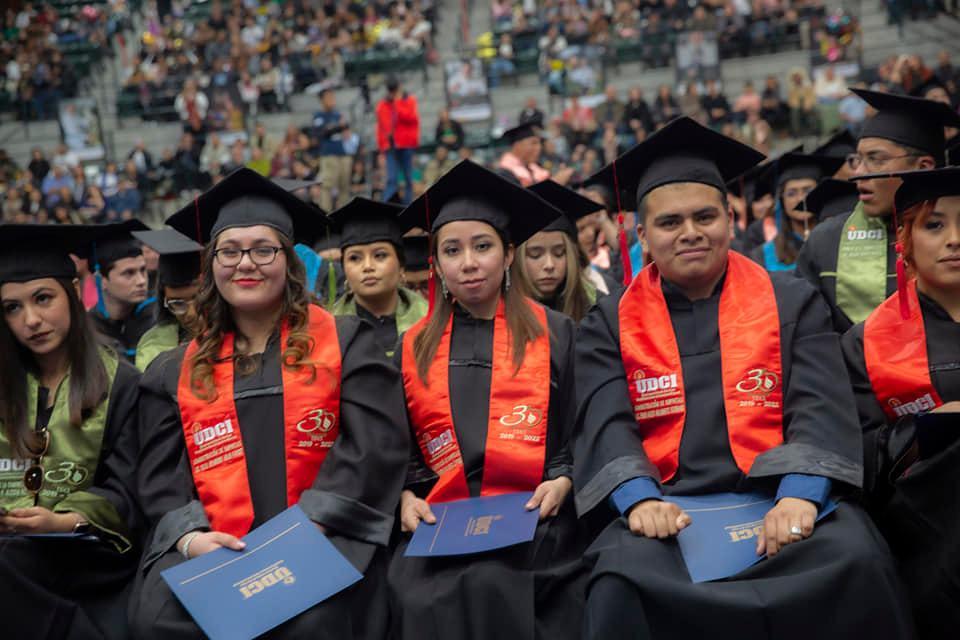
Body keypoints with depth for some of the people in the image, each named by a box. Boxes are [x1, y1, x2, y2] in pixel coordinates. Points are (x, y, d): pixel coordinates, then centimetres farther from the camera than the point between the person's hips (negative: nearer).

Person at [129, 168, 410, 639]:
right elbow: (161, 473, 11)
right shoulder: (175, 371, 17)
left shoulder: (347, 343, 8)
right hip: (214, 548, 2)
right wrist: (189, 534, -10)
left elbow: (374, 446, -3)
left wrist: (307, 527, -14)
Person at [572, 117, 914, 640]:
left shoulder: (794, 303, 12)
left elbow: (820, 410, -2)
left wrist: (798, 496, -22)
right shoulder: (611, 322, 11)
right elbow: (606, 424, -3)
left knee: (856, 564, -29)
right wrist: (640, 499, -24)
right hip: (668, 509, 0)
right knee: (620, 588, -31)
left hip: (781, 499, 1)